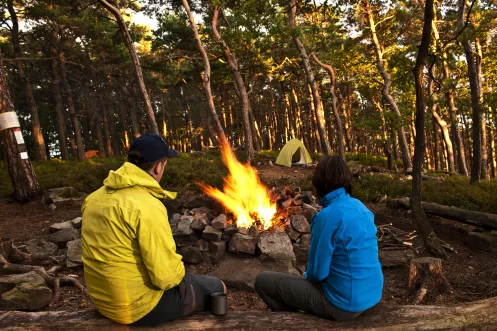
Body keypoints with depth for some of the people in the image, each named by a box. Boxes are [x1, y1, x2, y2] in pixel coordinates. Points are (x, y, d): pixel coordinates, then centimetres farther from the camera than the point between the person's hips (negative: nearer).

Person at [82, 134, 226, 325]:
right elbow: (167, 276, -25)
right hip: (141, 305, -8)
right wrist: (178, 272, -2)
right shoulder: (147, 206, -26)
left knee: (193, 281, 28)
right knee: (216, 288, 12)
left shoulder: (95, 198, 0)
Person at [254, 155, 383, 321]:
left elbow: (317, 273, -19)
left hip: (344, 303, -8)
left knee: (263, 281, 3)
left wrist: (307, 275, 5)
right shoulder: (361, 208, 2)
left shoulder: (327, 216, -23)